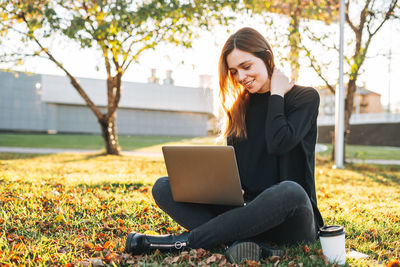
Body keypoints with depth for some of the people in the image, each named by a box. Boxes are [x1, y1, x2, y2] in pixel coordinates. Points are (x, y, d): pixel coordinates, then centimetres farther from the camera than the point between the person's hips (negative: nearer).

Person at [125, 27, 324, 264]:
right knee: (164, 187, -9)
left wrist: (276, 95, -6)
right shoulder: (240, 107, 13)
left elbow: (278, 143, -20)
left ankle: (182, 241, -27)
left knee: (290, 191, -40)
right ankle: (246, 242, -29)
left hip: (291, 220, -4)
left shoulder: (305, 97, -1)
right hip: (246, 210, 5)